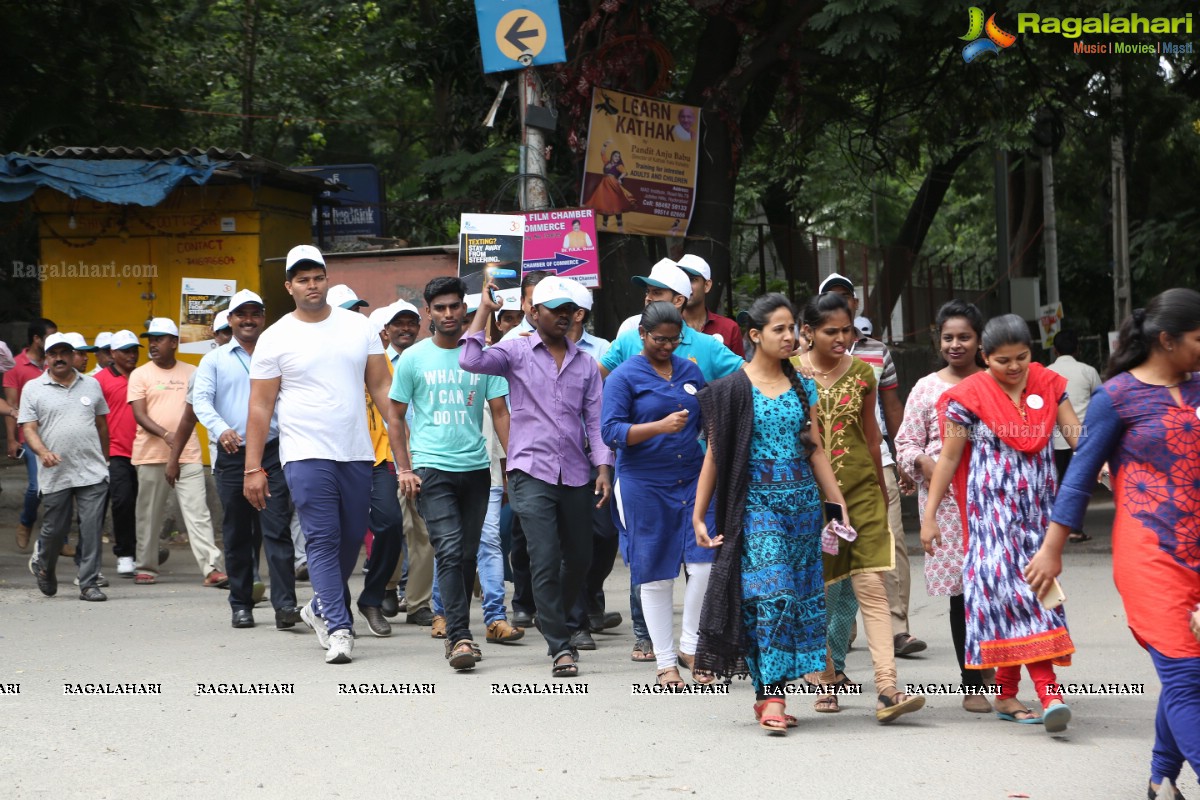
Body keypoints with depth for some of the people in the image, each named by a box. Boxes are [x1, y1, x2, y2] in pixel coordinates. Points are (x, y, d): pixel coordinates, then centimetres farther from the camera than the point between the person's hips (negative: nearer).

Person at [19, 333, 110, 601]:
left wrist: (102, 458, 19)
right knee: (55, 529, 7)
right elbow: (28, 428, -2)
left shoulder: (91, 385, 13)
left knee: (91, 527, -7)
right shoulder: (33, 389, 5)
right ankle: (43, 564, 37)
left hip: (92, 472, 1)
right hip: (55, 475, -1)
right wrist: (43, 452, -19)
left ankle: (88, 584, -1)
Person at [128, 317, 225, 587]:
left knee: (198, 512, -7)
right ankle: (145, 567, 17)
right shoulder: (140, 375, 5)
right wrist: (165, 434, -21)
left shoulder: (191, 373, 11)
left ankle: (212, 568, -12)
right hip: (151, 454, -1)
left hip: (188, 454, 1)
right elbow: (139, 414, -5)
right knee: (149, 514, 5)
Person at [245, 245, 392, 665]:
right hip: (307, 456, -3)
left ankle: (322, 607, 31)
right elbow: (260, 406, 1)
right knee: (323, 541, -9)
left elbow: (381, 388, 9)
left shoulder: (359, 327, 8)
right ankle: (338, 628, -7)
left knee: (352, 539, 10)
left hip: (357, 455, 4)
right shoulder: (275, 339, 0)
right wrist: (252, 468, -3)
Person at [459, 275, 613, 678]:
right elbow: (470, 361, -14)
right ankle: (560, 647, -6)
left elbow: (595, 419, 11)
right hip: (531, 472, -4)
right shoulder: (517, 353, 3)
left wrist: (603, 467, 1)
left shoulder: (585, 364, 13)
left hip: (575, 475, 4)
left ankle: (556, 620, 37)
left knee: (579, 557, 11)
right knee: (545, 560, -10)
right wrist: (485, 310, -11)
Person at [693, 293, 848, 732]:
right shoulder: (733, 389, -1)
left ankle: (768, 693, 9)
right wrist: (699, 515, -4)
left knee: (801, 595, 2)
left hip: (803, 504, 5)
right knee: (771, 594, -15)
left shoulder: (803, 388, 11)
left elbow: (816, 450, 12)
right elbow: (715, 454, 0)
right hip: (756, 503, -5)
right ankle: (773, 696, -17)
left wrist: (840, 505, 7)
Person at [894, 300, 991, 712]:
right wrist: (923, 462, -13)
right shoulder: (927, 388, 8)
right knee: (961, 591, 3)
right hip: (945, 497, 0)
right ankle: (972, 684, 10)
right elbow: (905, 443, 8)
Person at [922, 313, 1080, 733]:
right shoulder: (970, 395, -5)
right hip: (993, 508, -5)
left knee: (1033, 585, 6)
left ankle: (1007, 694, 15)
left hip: (1038, 507, 5)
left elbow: (1076, 434, -1)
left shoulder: (1048, 384, 6)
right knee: (1013, 588, -14)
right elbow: (948, 458, -2)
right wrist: (929, 515, -3)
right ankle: (1048, 692, -22)